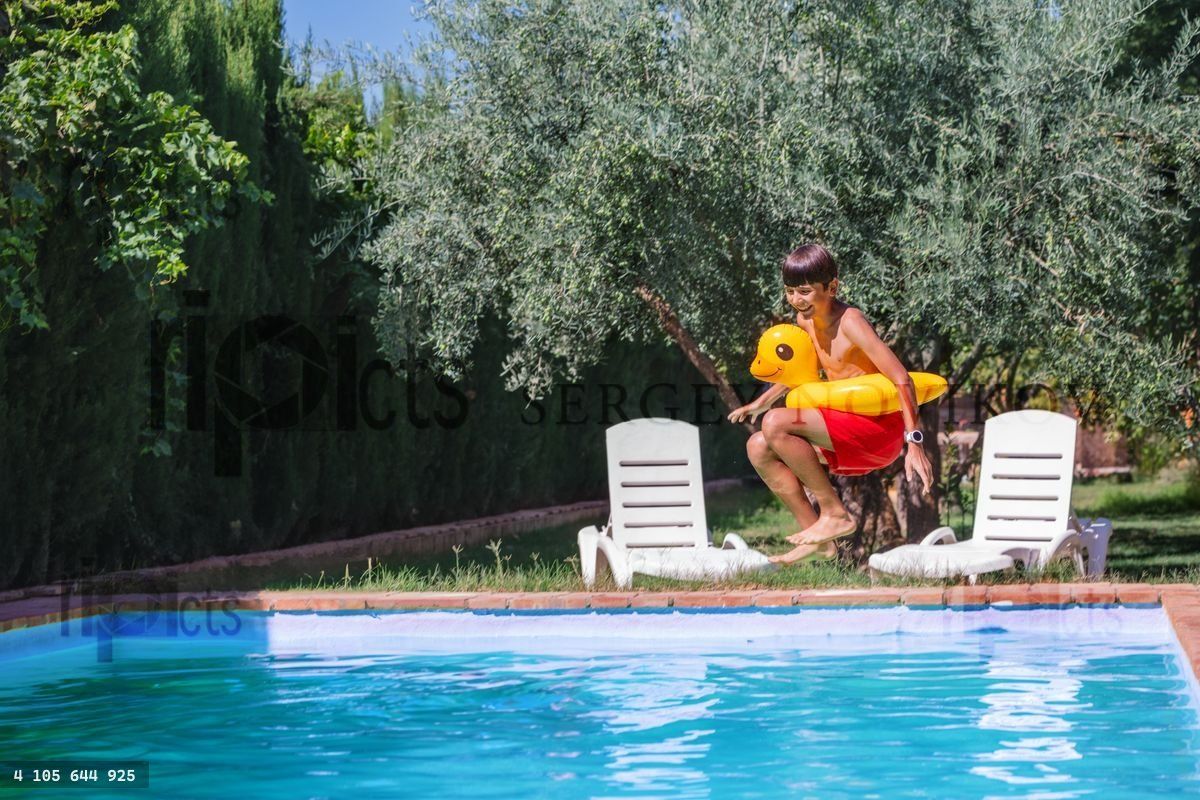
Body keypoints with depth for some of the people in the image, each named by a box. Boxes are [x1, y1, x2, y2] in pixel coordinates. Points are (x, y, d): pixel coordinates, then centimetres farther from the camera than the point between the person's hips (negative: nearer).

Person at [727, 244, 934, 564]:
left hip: (880, 429, -9)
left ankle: (835, 513, -12)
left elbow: (901, 379, -22)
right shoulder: (806, 320, 8)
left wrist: (915, 444, -28)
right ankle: (820, 542, 1)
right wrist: (761, 402, 21)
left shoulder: (850, 322, -17)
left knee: (776, 423, -22)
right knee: (758, 448, 3)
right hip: (850, 435, 9)